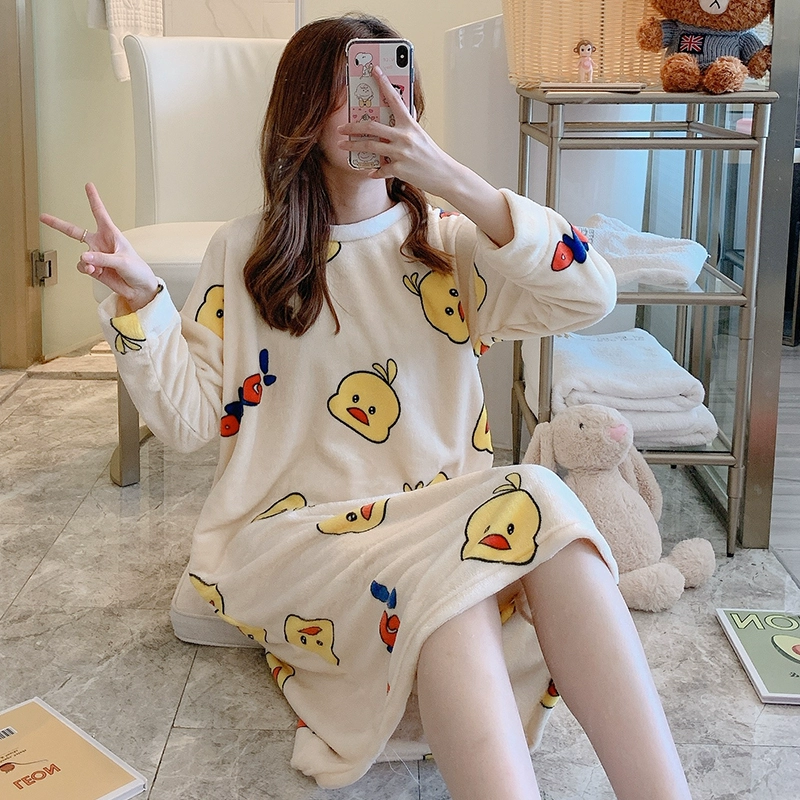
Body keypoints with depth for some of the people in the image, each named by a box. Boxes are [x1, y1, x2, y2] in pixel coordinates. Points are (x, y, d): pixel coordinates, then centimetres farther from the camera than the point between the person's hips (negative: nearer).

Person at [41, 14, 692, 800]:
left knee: (540, 512, -31)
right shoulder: (244, 252, 7)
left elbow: (590, 296, -7)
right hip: (293, 528, -2)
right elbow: (190, 418, 3)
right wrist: (139, 299, -12)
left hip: (440, 512, 2)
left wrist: (453, 181, -14)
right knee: (437, 574, -34)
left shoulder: (450, 244, 10)